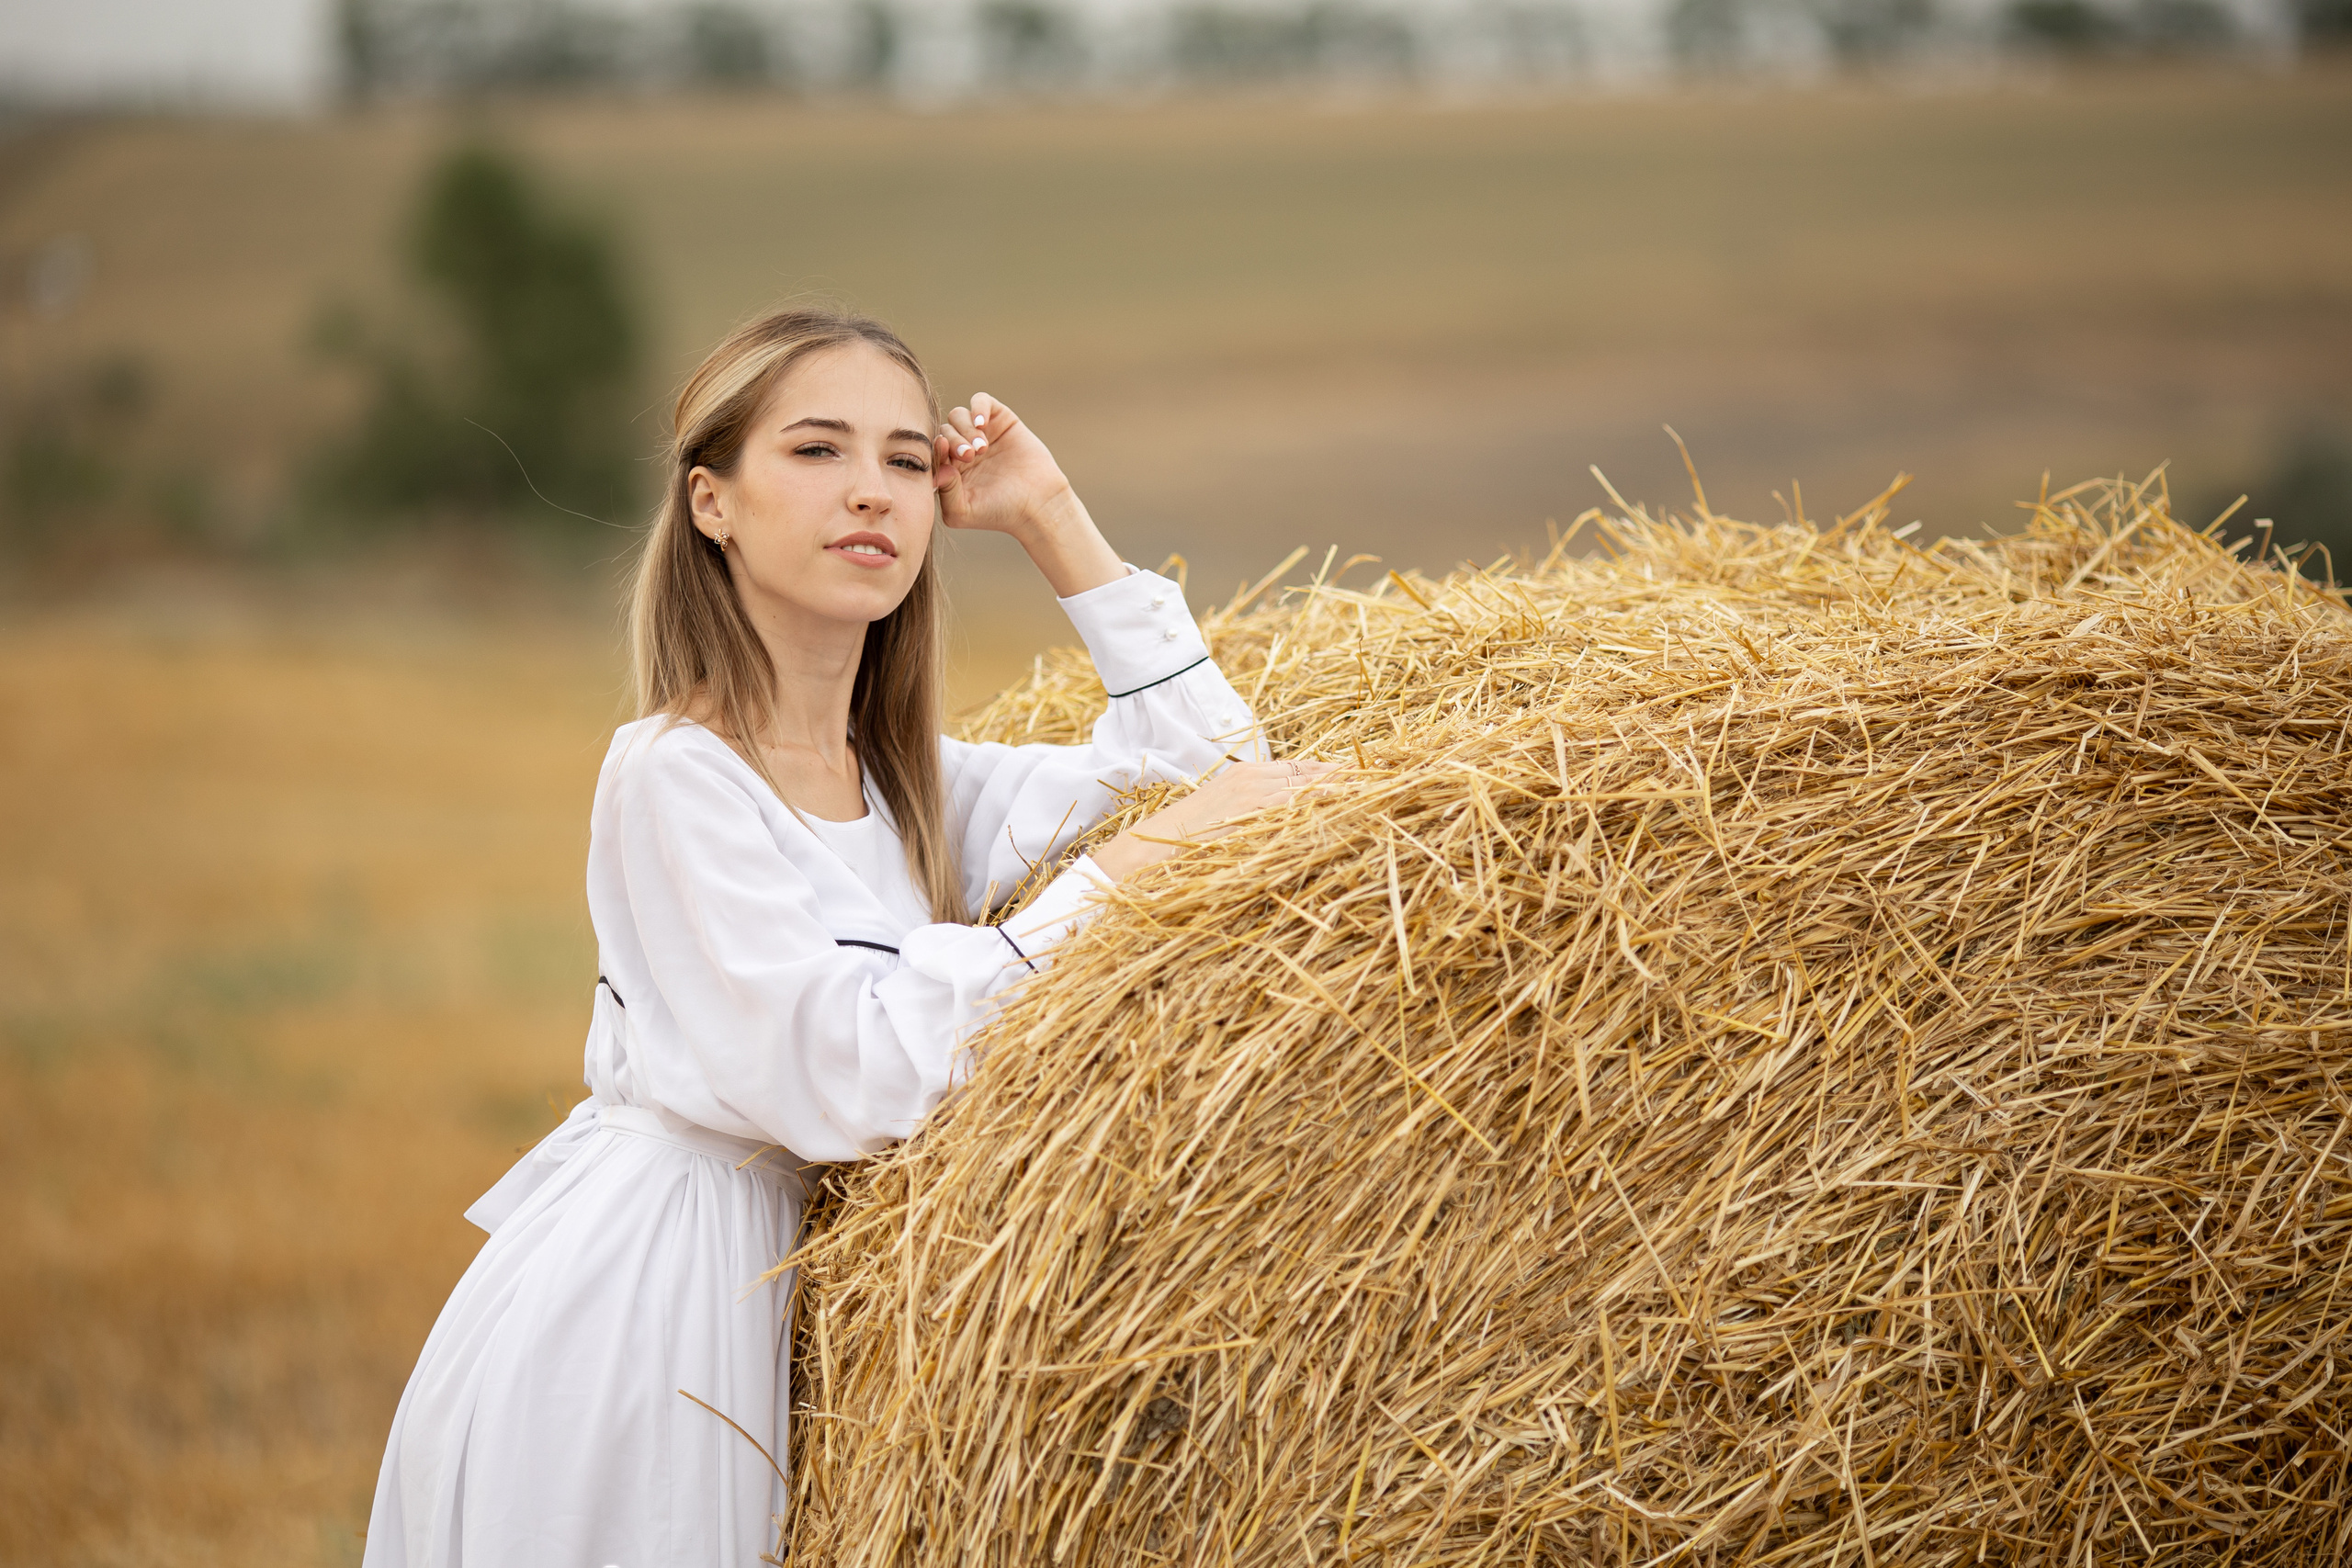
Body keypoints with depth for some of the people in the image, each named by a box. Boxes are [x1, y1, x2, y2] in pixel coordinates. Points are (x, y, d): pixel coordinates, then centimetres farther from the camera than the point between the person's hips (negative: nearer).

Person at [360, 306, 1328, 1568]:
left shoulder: (912, 783, 9)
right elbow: (839, 1081, -21)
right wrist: (1121, 872, -21)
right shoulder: (671, 771, -13)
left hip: (763, 1303, 7)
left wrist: (1052, 521, 5)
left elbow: (1216, 757, 12)